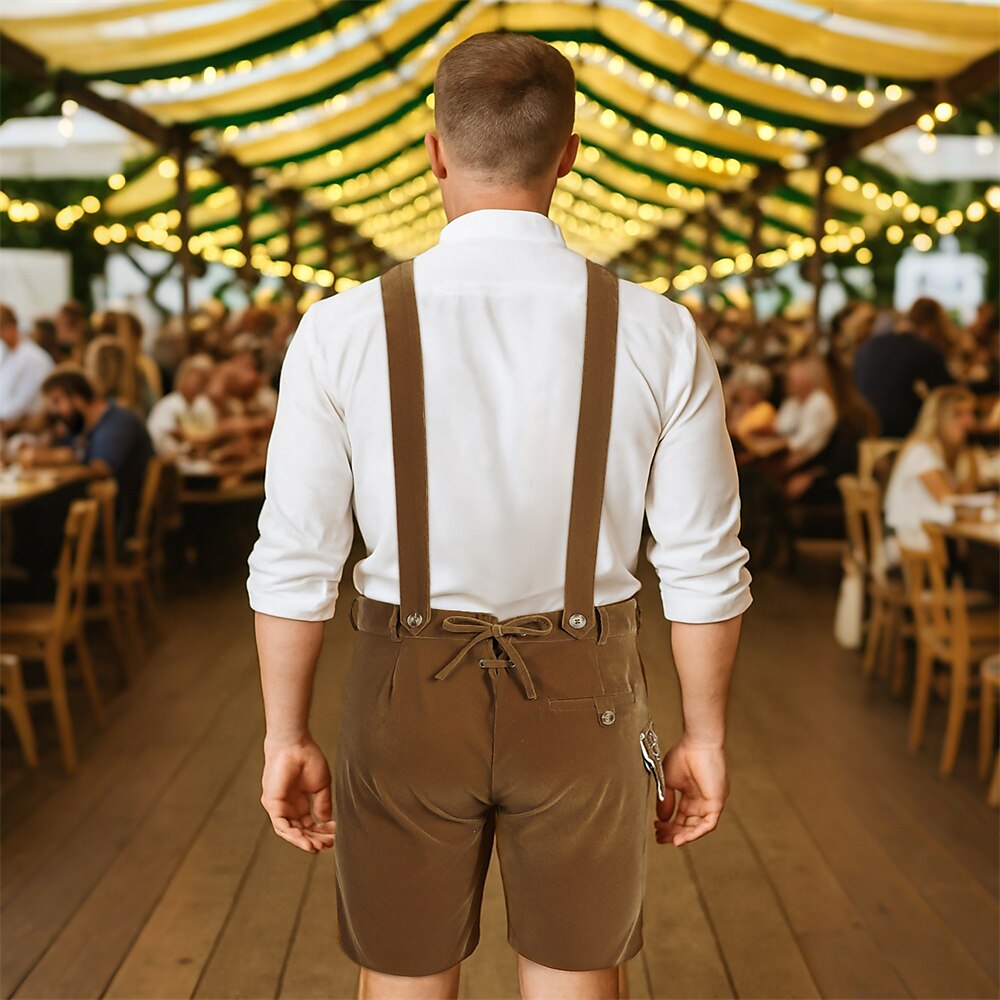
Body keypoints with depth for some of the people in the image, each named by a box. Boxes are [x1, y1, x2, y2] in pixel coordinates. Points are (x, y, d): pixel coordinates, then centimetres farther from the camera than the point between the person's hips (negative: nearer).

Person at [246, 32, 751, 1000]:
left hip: (408, 696, 0)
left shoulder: (343, 330, -12)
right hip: (581, 699, 1)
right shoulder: (658, 335, -11)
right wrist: (704, 737, 8)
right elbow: (704, 564, -6)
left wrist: (287, 737, 5)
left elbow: (295, 560, -8)